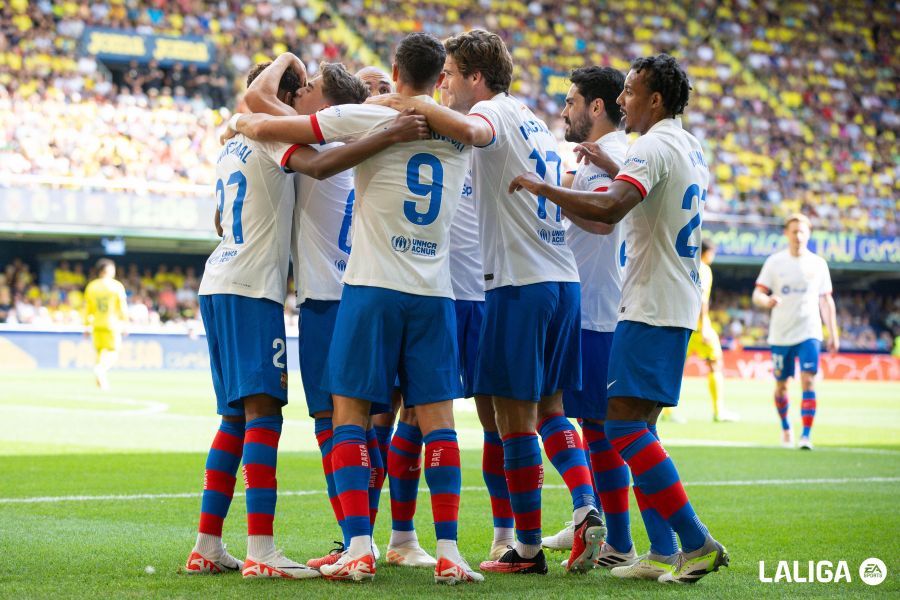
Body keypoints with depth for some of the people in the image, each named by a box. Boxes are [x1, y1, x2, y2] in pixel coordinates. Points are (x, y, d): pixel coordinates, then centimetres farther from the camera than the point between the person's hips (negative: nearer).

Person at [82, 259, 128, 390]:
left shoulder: (91, 286, 5)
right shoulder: (117, 286, -6)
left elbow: (87, 308, 8)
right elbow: (123, 307, -6)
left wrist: (87, 326, 14)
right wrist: (125, 323, 4)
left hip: (96, 325, 4)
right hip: (112, 325, -4)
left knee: (100, 352, 14)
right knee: (113, 352, 1)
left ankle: (102, 383, 11)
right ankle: (100, 369, -29)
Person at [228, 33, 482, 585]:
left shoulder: (367, 118, -5)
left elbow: (266, 127, -3)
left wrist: (240, 122, 18)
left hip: (373, 288, -3)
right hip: (435, 292, 3)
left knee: (349, 414, 4)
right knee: (438, 419, 5)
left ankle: (360, 548, -4)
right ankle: (449, 553, 0)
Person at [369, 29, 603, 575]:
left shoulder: (495, 111, -6)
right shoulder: (534, 122, 20)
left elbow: (471, 130, -31)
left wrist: (410, 103, -21)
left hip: (520, 284, -8)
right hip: (564, 282, 8)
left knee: (516, 418, -2)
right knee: (550, 410, 15)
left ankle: (529, 549, 2)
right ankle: (586, 508, -2)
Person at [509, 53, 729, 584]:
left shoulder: (654, 147, -14)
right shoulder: (690, 147, 16)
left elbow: (609, 209, -30)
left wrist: (542, 186, -20)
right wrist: (610, 167, 30)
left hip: (653, 306, -10)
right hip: (679, 303, 10)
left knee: (625, 425, -12)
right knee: (638, 428, 11)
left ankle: (697, 543, -14)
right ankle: (664, 554, 9)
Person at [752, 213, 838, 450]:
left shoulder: (818, 264, 4)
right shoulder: (774, 262, 1)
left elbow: (826, 301, 10)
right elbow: (757, 294, -3)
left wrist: (833, 334, 7)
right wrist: (767, 301, -26)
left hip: (809, 333, -1)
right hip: (780, 334, 1)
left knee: (808, 382, -14)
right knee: (781, 385, 9)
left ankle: (806, 436, -16)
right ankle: (785, 427, 32)